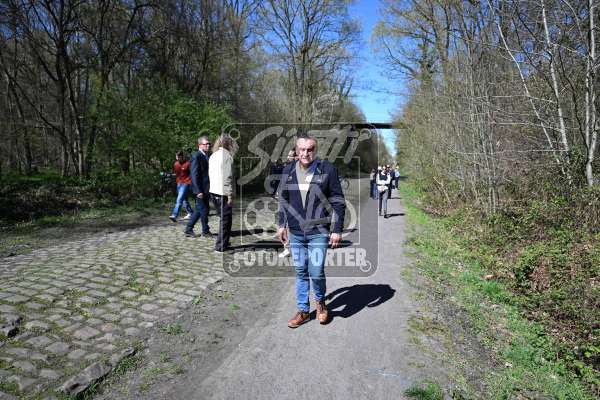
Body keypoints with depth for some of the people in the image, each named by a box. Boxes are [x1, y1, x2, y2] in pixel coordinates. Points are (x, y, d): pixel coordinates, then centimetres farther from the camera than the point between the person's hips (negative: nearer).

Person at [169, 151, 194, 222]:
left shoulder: (187, 164, -9)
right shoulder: (176, 164, 10)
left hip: (186, 183, -7)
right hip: (179, 183, 7)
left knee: (179, 199, -15)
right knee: (184, 200, 15)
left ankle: (174, 215, -21)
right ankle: (190, 213, 29)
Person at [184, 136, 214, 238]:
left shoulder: (206, 156, 12)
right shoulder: (196, 156, -15)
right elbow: (194, 175, -19)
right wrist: (198, 191, -22)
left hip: (205, 189, 9)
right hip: (200, 189, -9)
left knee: (199, 210, 15)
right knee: (204, 210, 3)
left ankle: (189, 229, 25)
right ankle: (205, 231, 17)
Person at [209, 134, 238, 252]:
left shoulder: (213, 156, 13)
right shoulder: (226, 155, -13)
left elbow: (210, 174, 16)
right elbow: (228, 177, -18)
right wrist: (230, 194, -15)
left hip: (213, 191, 8)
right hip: (223, 192, -8)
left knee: (223, 218, 20)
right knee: (226, 219, 2)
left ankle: (223, 242, 28)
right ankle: (221, 246, 7)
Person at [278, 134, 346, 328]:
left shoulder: (327, 169, -7)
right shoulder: (288, 171, 4)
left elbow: (338, 202, -5)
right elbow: (283, 200, 15)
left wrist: (337, 230, -8)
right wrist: (282, 225, 10)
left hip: (319, 232, -3)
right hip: (295, 232, 4)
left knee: (316, 272, -5)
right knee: (300, 272, 12)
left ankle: (320, 301, 26)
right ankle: (303, 310, 28)